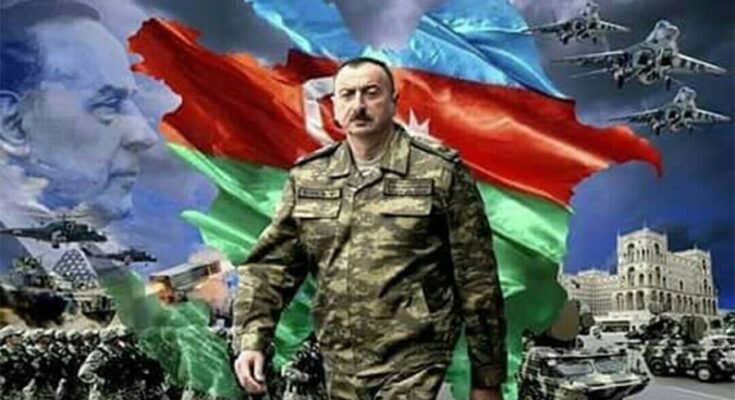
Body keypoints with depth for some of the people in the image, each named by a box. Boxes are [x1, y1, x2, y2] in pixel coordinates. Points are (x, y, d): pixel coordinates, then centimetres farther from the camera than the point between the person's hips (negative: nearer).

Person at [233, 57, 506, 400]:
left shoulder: (440, 172, -7)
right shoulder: (307, 178, 6)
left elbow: (476, 280, -5)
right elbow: (272, 264, 7)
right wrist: (252, 340, -7)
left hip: (413, 362, -4)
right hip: (339, 365, 5)